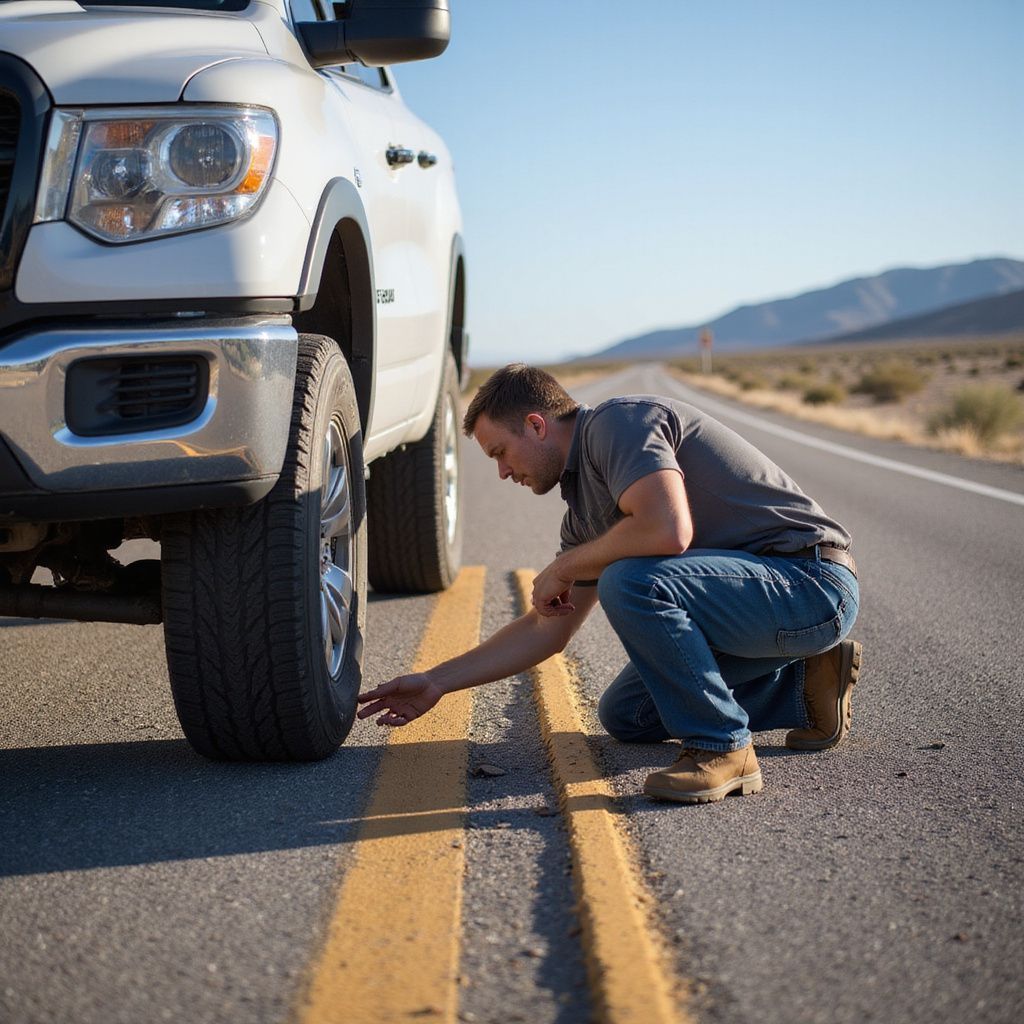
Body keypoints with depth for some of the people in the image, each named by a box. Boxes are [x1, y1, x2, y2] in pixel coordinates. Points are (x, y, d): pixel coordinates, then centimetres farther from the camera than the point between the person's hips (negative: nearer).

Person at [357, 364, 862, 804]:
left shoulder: (618, 422, -15)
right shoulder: (584, 505, 13)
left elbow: (668, 531, -33)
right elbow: (547, 630, 18)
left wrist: (565, 567, -15)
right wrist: (437, 681, 16)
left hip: (814, 583, -10)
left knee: (631, 582, -30)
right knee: (623, 715, 18)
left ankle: (722, 749, -15)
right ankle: (803, 685, 18)